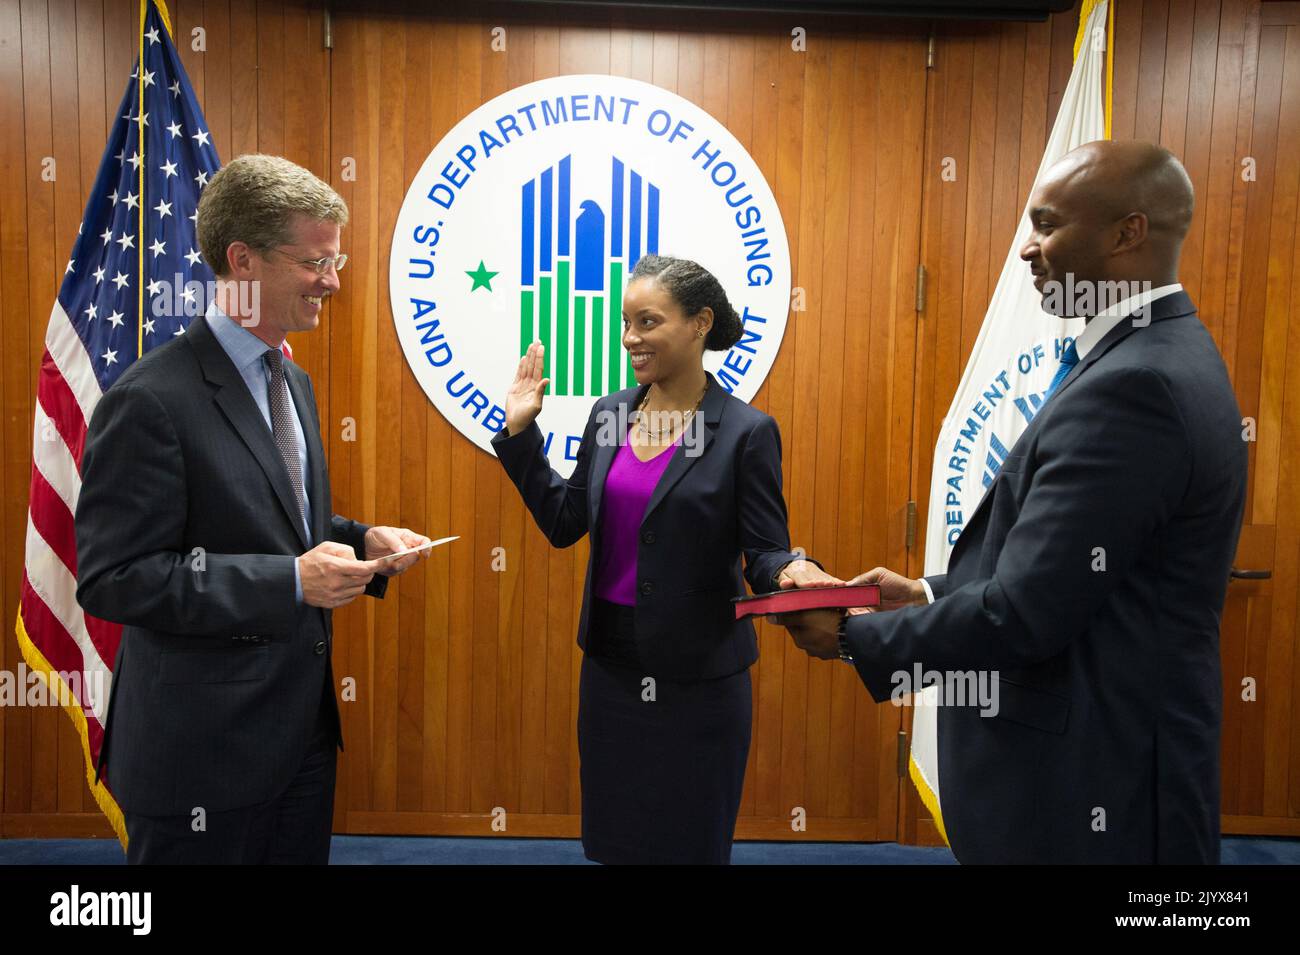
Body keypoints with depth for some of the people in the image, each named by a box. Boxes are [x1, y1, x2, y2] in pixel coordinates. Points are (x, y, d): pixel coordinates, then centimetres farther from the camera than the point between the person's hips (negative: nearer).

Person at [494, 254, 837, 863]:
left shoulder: (746, 431, -12)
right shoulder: (609, 413, 3)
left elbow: (765, 553, -11)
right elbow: (564, 523, 5)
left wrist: (793, 572, -33)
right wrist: (521, 433, 2)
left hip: (697, 675, -5)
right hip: (610, 661, 5)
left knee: (688, 841, 14)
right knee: (613, 836, 21)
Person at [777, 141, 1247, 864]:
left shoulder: (1131, 384, -25)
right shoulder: (1165, 353, 7)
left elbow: (1023, 616, -25)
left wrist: (853, 635, -13)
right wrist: (932, 594, 6)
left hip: (1091, 784, -9)